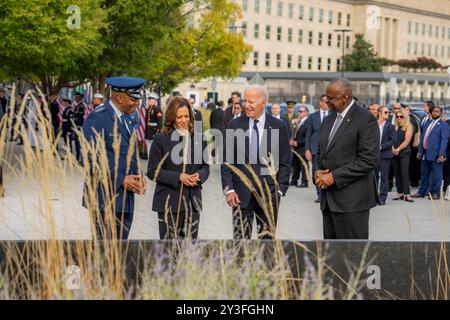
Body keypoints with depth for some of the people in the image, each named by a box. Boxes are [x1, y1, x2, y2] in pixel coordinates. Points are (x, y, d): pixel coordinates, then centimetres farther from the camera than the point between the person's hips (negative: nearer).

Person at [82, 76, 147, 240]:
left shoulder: (127, 118, 16)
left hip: (126, 198, 8)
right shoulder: (96, 119, -12)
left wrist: (137, 176, 5)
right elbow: (91, 160, -17)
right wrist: (121, 180, -18)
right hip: (104, 198, -8)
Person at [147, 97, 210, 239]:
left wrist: (199, 175, -9)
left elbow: (205, 166, 14)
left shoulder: (199, 138, 8)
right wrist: (178, 177, -15)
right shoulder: (161, 139, -3)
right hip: (169, 200, -3)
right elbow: (152, 171, -5)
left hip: (192, 200, 3)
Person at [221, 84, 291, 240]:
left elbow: (285, 162, 3)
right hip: (241, 193, 0)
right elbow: (226, 161, 3)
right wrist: (229, 190, -5)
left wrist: (279, 190, -4)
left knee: (267, 238, 7)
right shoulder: (234, 126, 3)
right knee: (240, 238, 1)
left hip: (268, 194, 0)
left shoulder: (278, 127, 0)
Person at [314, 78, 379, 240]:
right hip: (328, 200, 8)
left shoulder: (365, 119, -9)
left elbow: (369, 159, -16)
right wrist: (318, 172, 2)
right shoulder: (329, 121, 17)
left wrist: (334, 176, -16)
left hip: (352, 201, -8)